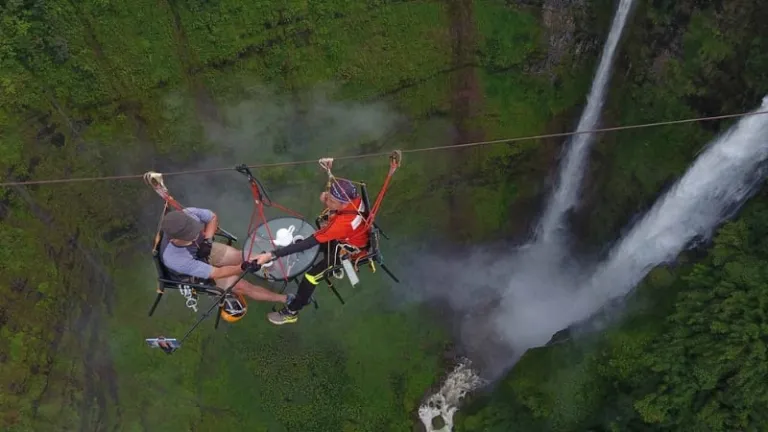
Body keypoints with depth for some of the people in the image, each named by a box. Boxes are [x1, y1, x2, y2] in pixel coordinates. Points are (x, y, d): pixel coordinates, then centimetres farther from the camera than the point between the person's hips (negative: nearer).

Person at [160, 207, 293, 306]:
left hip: (204, 249, 4)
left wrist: (207, 240, -23)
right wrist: (243, 267, -43)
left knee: (245, 258, -7)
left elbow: (213, 217, -10)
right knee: (242, 286, -6)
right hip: (193, 269, -4)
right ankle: (284, 299, 10)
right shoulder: (175, 259, -44)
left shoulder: (188, 213, -35)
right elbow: (215, 273, -34)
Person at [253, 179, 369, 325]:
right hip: (344, 237, 8)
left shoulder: (342, 223, -44)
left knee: (311, 276, -4)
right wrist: (326, 200, -24)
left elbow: (307, 243, -42)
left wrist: (271, 255, -42)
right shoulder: (352, 197, -25)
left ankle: (291, 312, 16)